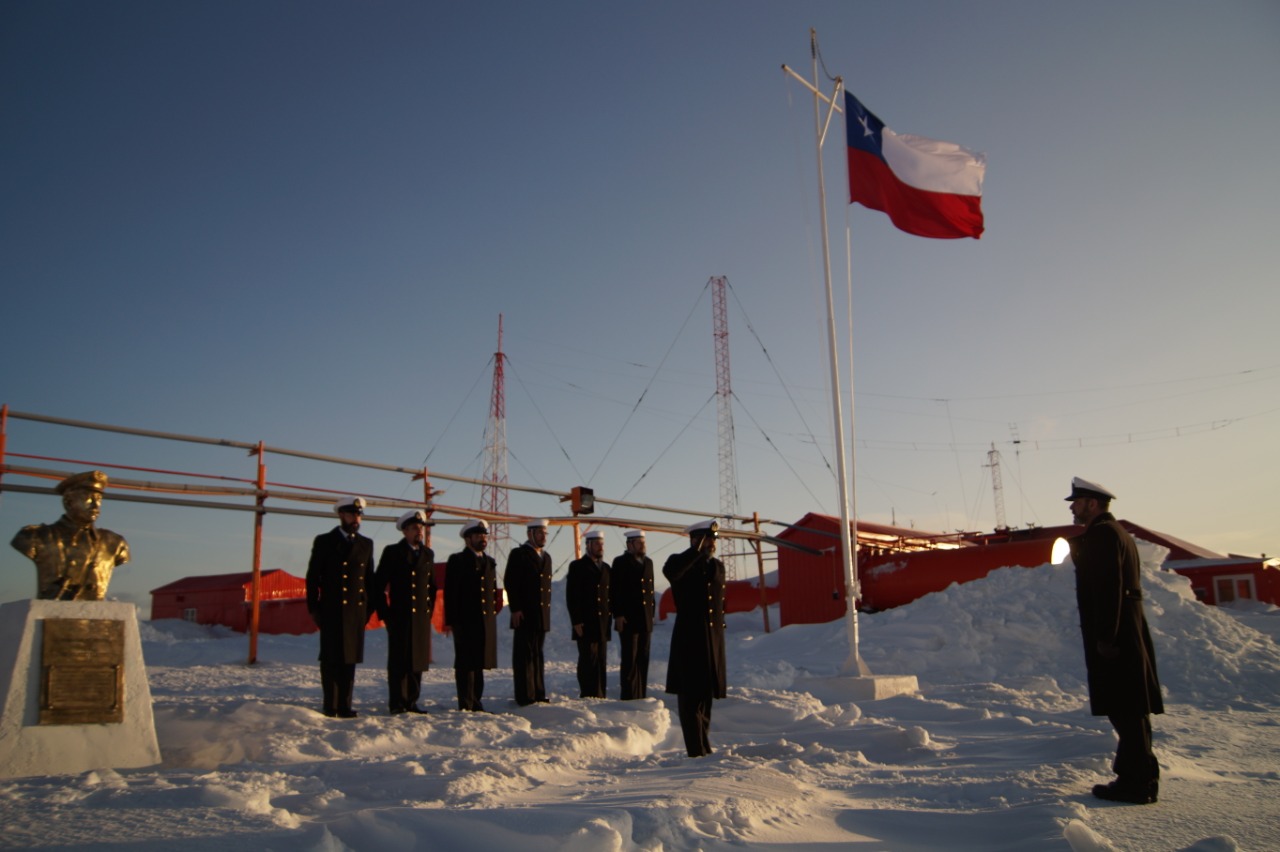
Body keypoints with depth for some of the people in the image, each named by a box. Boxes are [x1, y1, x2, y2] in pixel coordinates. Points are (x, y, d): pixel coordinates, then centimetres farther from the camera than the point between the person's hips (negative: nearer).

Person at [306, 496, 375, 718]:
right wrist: (314, 608, -3)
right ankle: (330, 706, 6)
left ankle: (344, 706, 8)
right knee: (331, 660, 0)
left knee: (349, 659, 4)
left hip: (357, 611, 3)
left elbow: (370, 578, 13)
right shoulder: (324, 542, 3)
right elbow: (313, 577, 2)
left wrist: (369, 608, 7)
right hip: (331, 611, -3)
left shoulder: (366, 544, 13)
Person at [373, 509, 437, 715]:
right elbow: (378, 584, -3)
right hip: (400, 617, -4)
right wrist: (384, 612, -6)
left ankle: (411, 702, 14)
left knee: (418, 661, 6)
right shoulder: (392, 552, -1)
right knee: (399, 661, -1)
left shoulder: (428, 554, 13)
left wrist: (429, 609, 10)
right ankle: (397, 704, 5)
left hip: (422, 618, 5)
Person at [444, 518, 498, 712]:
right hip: (465, 621, -6)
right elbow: (450, 592, -8)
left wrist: (494, 613, 12)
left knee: (479, 663, 10)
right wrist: (450, 621, -14)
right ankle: (466, 705, 0)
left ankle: (476, 703, 17)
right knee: (466, 664, -4)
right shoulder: (457, 560, -2)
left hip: (487, 621, 6)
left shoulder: (490, 562, 17)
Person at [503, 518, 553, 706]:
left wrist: (547, 610, 13)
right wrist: (515, 609, -15)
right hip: (524, 615, -7)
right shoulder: (518, 554, -4)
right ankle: (525, 696, -2)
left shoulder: (546, 556, 17)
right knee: (524, 655, -4)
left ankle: (538, 694, 15)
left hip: (542, 615, 7)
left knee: (537, 655, 10)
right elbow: (510, 583, -9)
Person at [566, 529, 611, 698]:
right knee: (588, 660, -6)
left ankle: (599, 695, 9)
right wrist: (576, 621, -12)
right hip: (585, 624, -5)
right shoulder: (577, 566, 0)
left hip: (603, 625, 5)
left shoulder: (606, 567, 16)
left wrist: (609, 619, 9)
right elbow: (571, 595, -6)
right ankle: (588, 695, -2)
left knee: (601, 661, 5)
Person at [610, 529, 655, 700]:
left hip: (645, 620, 6)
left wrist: (651, 614, 14)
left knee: (643, 660, 9)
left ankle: (641, 695, 15)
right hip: (628, 620, -6)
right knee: (629, 660, -4)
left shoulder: (648, 562, 15)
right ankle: (628, 697, 1)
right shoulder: (620, 562, -4)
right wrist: (618, 615, -14)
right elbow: (614, 591, -9)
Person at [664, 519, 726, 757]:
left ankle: (703, 747, 23)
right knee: (691, 697, -3)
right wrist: (696, 551, -23)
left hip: (713, 641, 6)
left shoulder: (718, 566, 14)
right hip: (689, 640, -6)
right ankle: (697, 751, -1)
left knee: (707, 695, 13)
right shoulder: (680, 562, -4)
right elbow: (670, 571, -30)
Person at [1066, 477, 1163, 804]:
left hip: (1111, 635, -11)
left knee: (1125, 710, -6)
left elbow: (1108, 587, -21)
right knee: (1131, 709, 14)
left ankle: (1136, 782, -2)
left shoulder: (1101, 534, -13)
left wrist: (1104, 637, -22)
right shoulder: (1117, 532, 19)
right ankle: (1138, 777, 21)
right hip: (1128, 633, 11)